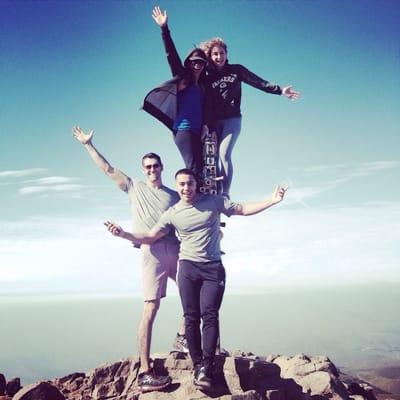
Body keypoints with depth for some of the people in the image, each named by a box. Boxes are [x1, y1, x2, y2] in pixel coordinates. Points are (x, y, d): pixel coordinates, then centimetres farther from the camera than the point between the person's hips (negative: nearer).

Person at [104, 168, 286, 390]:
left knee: (209, 315, -11)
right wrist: (125, 234, -8)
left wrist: (271, 200, -5)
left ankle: (206, 367, -9)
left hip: (213, 267, -1)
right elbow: (151, 236, 7)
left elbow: (243, 209, 6)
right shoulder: (172, 213, 5)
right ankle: (198, 366, 5)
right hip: (188, 266, 1)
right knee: (191, 317, -1)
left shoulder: (214, 201, 3)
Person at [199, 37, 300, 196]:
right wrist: (205, 125, -5)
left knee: (224, 154, -19)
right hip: (213, 122, 2)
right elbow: (205, 104, 4)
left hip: (232, 119, -2)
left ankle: (225, 195, -20)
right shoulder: (207, 76, 7)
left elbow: (258, 82, 1)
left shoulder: (236, 70, 6)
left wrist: (279, 90, -9)